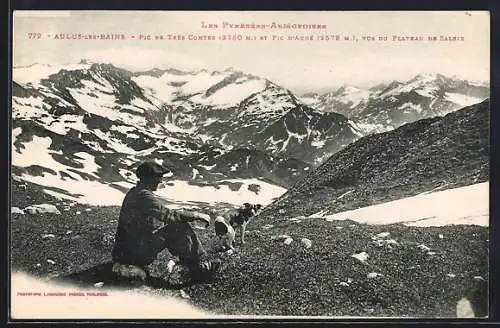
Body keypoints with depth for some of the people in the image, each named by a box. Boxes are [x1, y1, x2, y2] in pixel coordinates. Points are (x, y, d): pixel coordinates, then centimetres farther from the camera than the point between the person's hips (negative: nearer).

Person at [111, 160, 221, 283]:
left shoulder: (132, 193, 14)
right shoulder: (144, 195, -17)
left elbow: (121, 228, 18)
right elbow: (168, 215, -24)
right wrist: (196, 215, -13)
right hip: (142, 248, -10)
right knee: (180, 227, -12)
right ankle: (202, 268, -9)